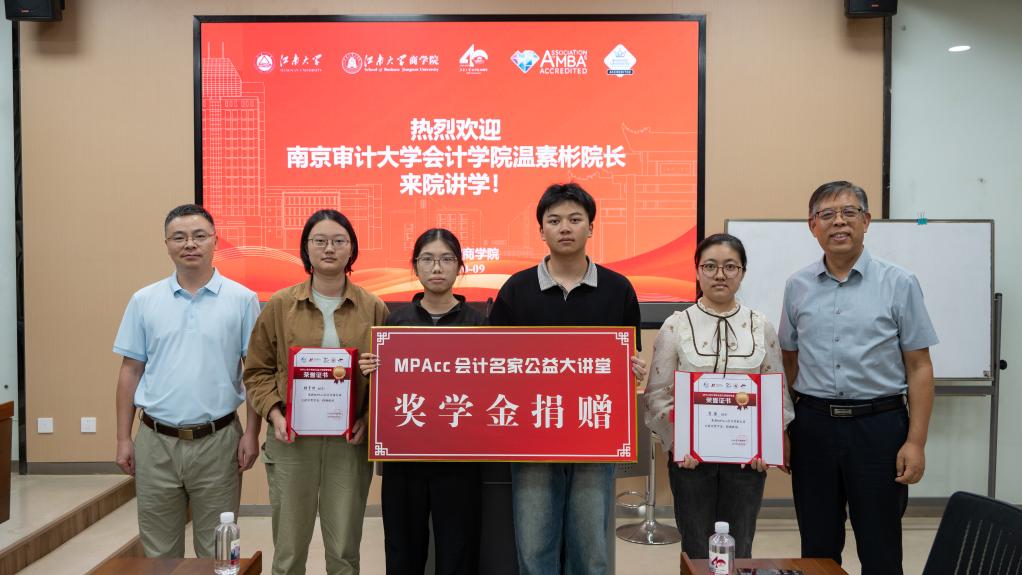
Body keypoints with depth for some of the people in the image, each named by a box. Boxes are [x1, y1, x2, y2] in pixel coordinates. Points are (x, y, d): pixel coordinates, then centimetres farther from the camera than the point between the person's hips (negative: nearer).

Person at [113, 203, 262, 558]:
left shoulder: (242, 299, -2)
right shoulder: (144, 301, 4)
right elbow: (130, 371, 7)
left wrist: (252, 433, -6)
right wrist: (123, 438, 4)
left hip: (217, 441, -2)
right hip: (156, 442, 2)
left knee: (216, 551, 10)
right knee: (158, 549, 14)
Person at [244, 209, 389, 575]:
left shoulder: (373, 309, 1)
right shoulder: (280, 305, 1)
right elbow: (257, 371, 6)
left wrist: (368, 418, -9)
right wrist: (275, 414, -8)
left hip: (350, 441, 0)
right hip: (291, 439, 0)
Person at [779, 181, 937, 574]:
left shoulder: (899, 284, -2)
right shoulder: (797, 287, 5)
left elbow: (919, 367, -2)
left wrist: (916, 442, -9)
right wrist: (781, 430, 7)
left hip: (878, 424, -2)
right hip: (813, 424, 2)